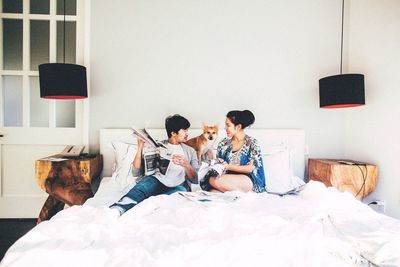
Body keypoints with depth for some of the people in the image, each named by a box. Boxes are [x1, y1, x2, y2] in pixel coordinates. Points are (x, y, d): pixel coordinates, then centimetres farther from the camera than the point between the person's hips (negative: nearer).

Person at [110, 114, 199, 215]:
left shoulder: (190, 151, 19)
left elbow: (195, 179, 12)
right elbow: (136, 172, 9)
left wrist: (186, 165, -8)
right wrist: (140, 148, -3)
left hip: (177, 187, 0)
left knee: (181, 191, -37)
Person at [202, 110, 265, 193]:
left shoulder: (252, 143, 1)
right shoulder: (224, 143, 13)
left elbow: (251, 168, -7)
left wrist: (229, 167, -16)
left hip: (248, 181, -3)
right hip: (229, 178, 3)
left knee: (216, 180, -31)